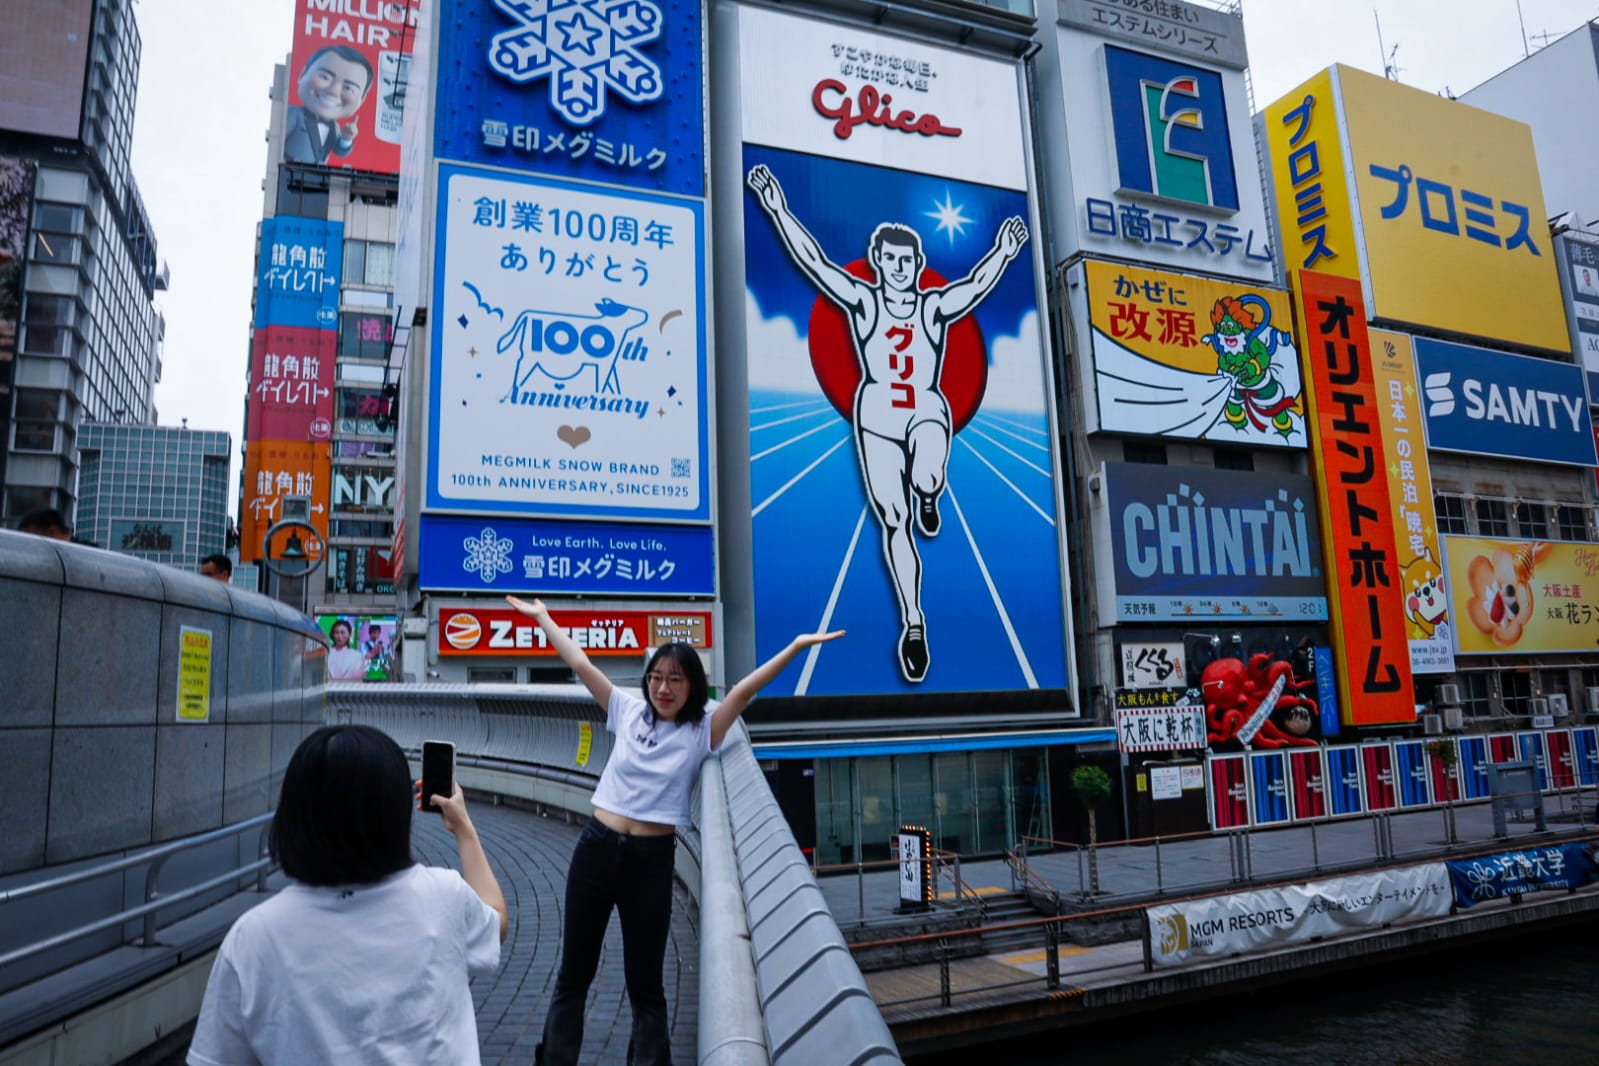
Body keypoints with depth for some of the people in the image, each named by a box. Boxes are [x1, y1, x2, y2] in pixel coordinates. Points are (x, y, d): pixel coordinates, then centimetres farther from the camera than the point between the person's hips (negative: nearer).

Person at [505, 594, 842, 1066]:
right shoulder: (629, 712, 3)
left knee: (645, 986, 9)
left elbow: (743, 691, -15)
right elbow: (581, 665, 6)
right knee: (572, 975, 14)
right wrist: (542, 617, 11)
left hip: (651, 860, -3)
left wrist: (796, 646, -24)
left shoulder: (702, 732, -5)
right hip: (596, 848, 3)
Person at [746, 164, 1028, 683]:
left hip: (928, 410, 0)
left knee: (927, 480, -33)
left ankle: (928, 499, 8)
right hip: (877, 415, 0)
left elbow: (977, 284, -9)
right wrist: (779, 211, -11)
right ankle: (913, 621, 8)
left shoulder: (935, 306, 5)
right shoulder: (862, 300, 3)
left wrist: (1003, 252, -23)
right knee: (893, 522, -2)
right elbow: (813, 261, -4)